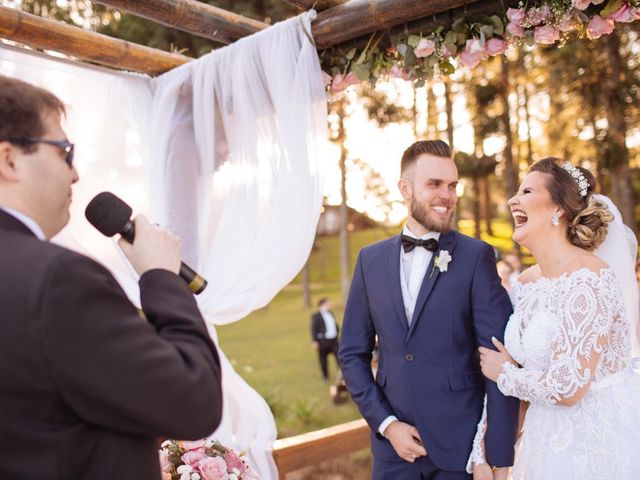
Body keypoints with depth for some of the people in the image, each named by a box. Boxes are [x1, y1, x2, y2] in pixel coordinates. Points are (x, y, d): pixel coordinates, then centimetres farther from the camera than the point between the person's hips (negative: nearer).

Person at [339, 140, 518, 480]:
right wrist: (386, 423, -4)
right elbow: (353, 352, 6)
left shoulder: (476, 256, -7)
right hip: (392, 441, 3)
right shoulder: (371, 259, 3)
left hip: (461, 445, -2)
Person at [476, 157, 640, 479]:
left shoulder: (588, 279, -22)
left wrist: (505, 373, -10)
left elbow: (567, 388, -27)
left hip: (602, 440, -7)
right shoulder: (527, 281, 3)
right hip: (548, 438, 7)